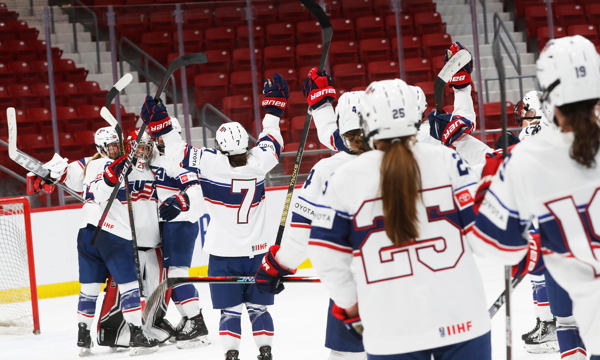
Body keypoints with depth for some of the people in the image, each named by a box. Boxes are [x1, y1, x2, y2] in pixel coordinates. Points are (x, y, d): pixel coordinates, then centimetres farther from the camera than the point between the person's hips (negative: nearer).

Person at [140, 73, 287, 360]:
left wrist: (161, 126, 2)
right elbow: (271, 141, 13)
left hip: (223, 254, -2)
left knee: (230, 309, 4)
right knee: (258, 306, 14)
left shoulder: (210, 163, -15)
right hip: (256, 251, 2)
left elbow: (179, 152, -8)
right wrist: (273, 108, 24)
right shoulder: (258, 161, -7)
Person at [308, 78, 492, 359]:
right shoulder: (446, 160, -4)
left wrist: (349, 302, 16)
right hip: (462, 319, 1)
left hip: (390, 332, 0)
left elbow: (326, 254, 1)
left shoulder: (345, 178, -4)